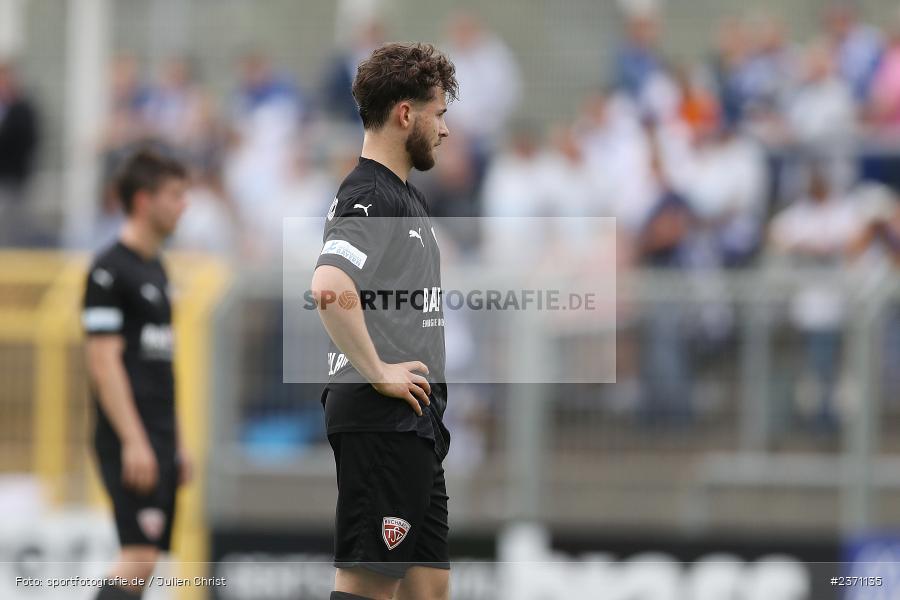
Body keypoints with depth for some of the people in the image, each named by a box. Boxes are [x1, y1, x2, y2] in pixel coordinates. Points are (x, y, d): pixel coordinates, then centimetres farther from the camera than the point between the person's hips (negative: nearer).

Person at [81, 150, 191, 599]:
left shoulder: (154, 270, 18)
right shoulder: (110, 271, -11)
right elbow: (104, 361, -16)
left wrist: (176, 444, 22)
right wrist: (133, 441, -21)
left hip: (158, 440, 9)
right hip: (132, 441, -9)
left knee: (142, 563, 7)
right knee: (139, 556, -16)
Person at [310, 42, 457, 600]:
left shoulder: (407, 196, 19)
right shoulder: (371, 197, -13)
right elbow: (330, 286, -31)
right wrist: (377, 372, -22)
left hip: (414, 423, 10)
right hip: (381, 422, -10)